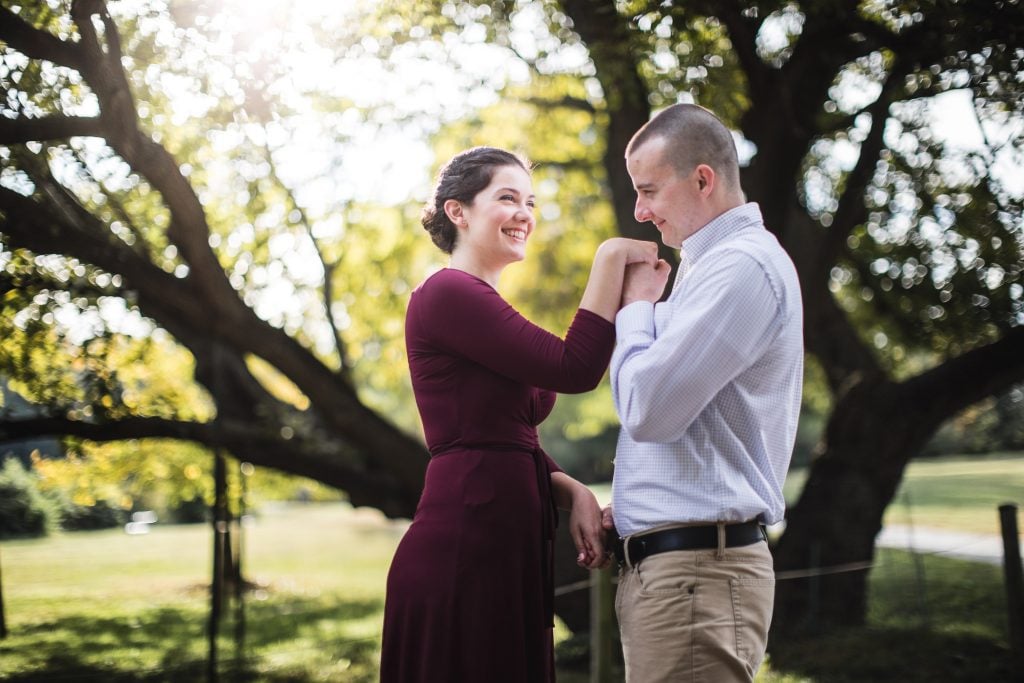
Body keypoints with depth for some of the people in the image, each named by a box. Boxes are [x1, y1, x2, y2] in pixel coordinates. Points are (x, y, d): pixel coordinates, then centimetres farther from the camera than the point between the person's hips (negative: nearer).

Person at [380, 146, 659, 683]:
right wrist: (611, 259, -11)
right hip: (461, 551, -10)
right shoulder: (447, 293, -10)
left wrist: (573, 491, -1)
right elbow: (575, 368, -18)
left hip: (507, 551, 10)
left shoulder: (483, 305, 20)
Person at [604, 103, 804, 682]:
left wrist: (637, 305, -3)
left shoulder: (743, 264, -13)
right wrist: (630, 507, 13)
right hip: (673, 563, 10)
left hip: (695, 569, -10)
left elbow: (646, 409, -19)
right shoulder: (712, 265, 19)